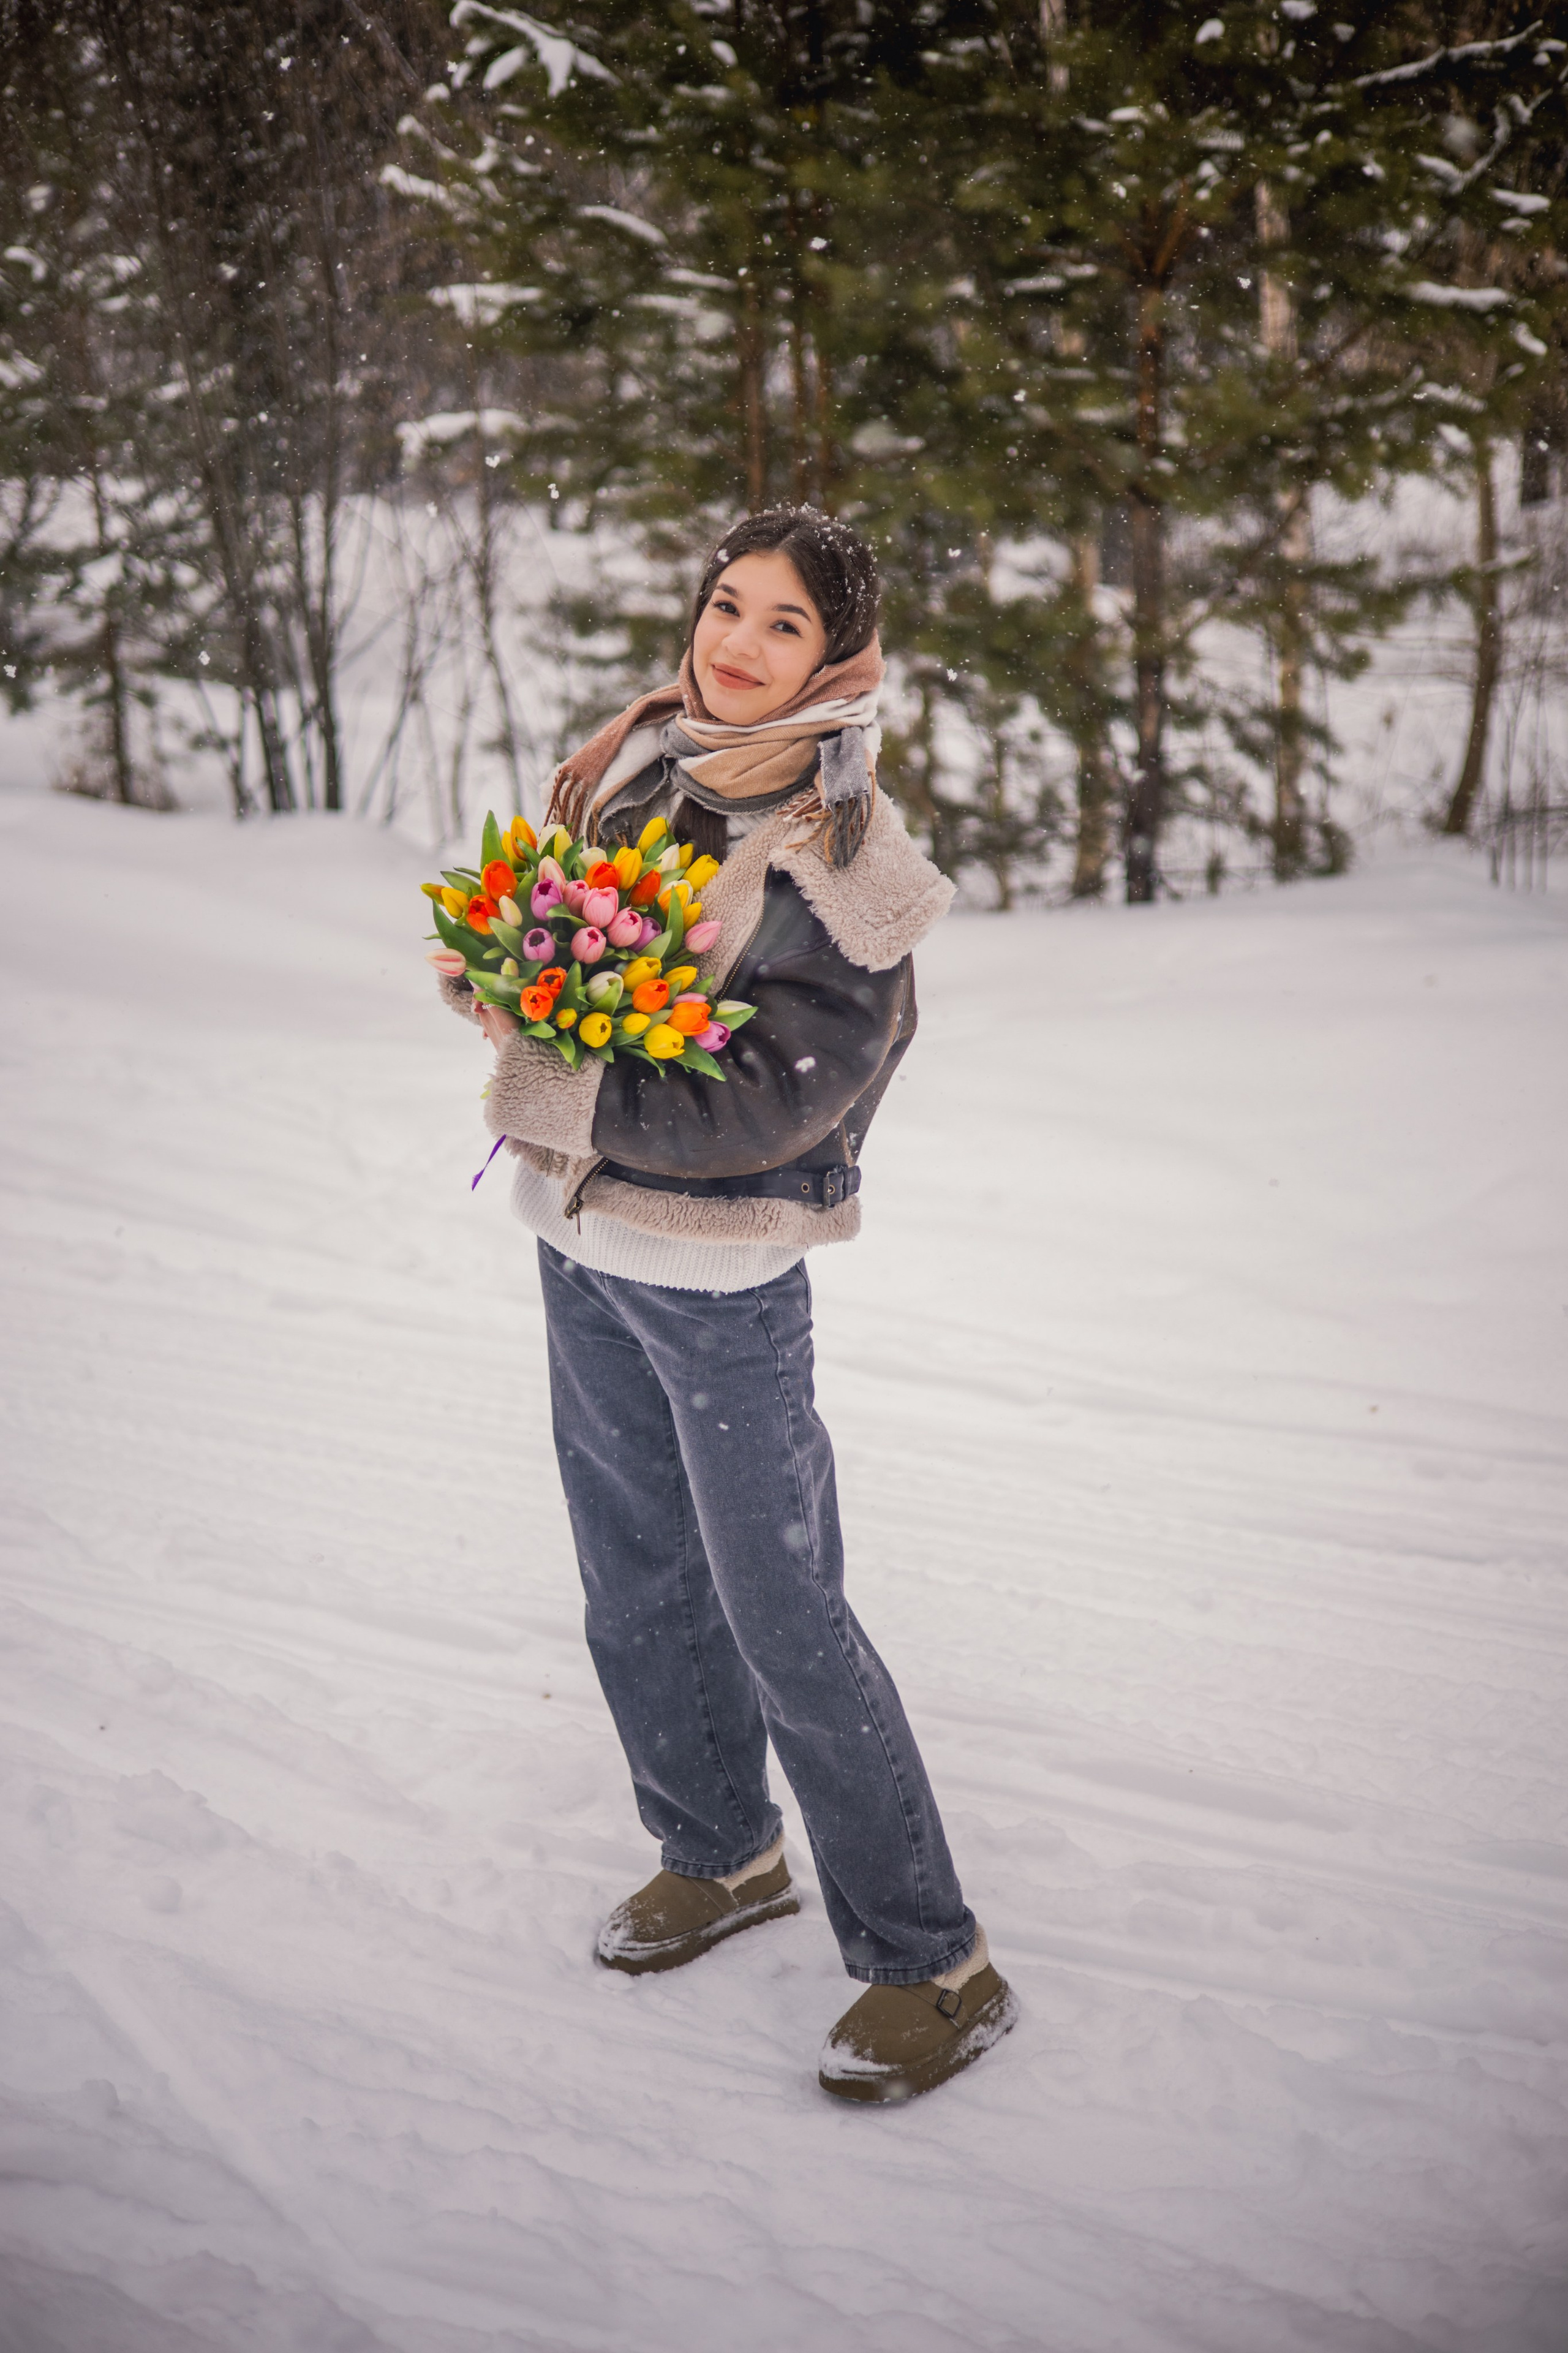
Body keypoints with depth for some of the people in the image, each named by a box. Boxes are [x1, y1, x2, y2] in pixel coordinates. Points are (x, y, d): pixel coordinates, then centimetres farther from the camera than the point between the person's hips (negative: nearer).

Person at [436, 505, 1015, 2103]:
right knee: (637, 1584, 19)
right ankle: (721, 1859, 40)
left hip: (719, 1271, -7)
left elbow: (766, 1109, -22)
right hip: (578, 1240, 7)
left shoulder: (840, 868, -17)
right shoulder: (632, 763, 3)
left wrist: (542, 1086, -21)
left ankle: (934, 1965, 11)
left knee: (784, 1623, -2)